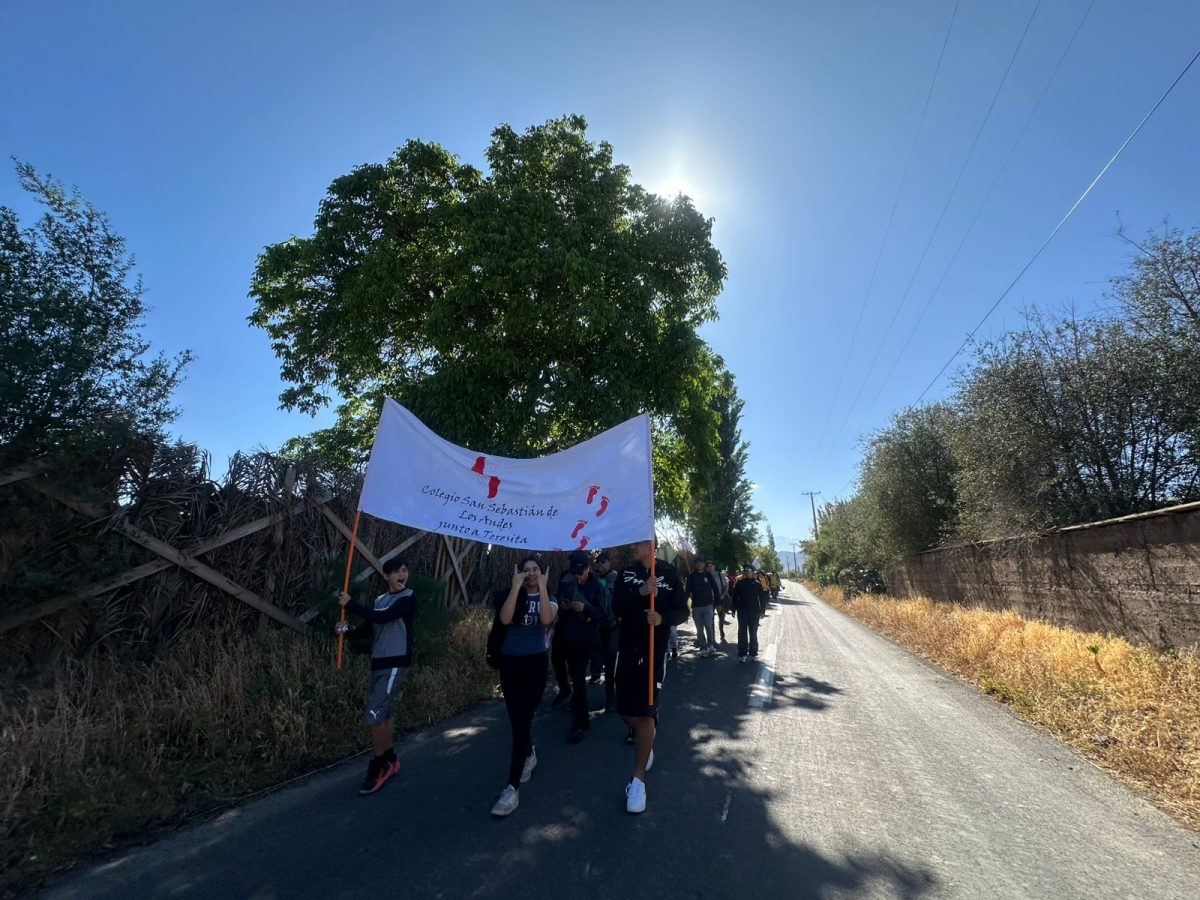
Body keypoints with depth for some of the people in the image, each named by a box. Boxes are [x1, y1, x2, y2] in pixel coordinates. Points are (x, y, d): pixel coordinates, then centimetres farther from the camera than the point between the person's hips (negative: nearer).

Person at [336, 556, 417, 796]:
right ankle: (390, 761, 30)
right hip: (378, 662, 7)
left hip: (396, 663, -7)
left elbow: (381, 618, -23)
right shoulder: (380, 599, 11)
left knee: (374, 716, -9)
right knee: (383, 714, 15)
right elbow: (368, 627, 14)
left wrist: (350, 604, -16)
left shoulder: (408, 598, -11)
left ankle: (377, 769, 6)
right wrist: (347, 631, -7)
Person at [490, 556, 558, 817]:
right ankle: (530, 754, 45)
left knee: (523, 721, -7)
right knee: (516, 719, 15)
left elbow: (546, 619, -22)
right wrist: (516, 586, -19)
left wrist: (542, 587, -20)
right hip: (510, 662, 3)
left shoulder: (549, 599, 2)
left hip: (535, 663, -2)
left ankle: (513, 787, -1)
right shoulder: (511, 596, 3)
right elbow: (504, 619, -18)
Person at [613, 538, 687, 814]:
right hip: (627, 648, 3)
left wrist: (662, 618, -23)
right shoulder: (625, 573, 2)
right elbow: (617, 607, -8)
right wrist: (640, 592, -24)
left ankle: (638, 779, 12)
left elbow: (682, 611, -3)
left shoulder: (669, 573, -4)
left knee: (645, 713, -2)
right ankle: (645, 741, 45)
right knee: (626, 711, 12)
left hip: (655, 651, -3)